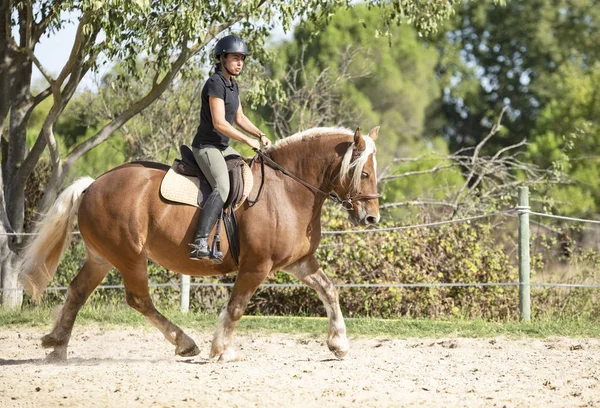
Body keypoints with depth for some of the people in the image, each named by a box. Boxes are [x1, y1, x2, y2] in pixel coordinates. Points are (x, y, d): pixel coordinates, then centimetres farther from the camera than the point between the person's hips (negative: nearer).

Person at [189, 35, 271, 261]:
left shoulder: (233, 85, 14)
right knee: (222, 188, -30)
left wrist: (260, 135, 7)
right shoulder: (215, 83, -17)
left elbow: (240, 118, 22)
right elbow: (219, 123, -23)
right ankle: (200, 243, -42)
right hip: (206, 146, -10)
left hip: (223, 148, 10)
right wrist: (248, 140, -17)